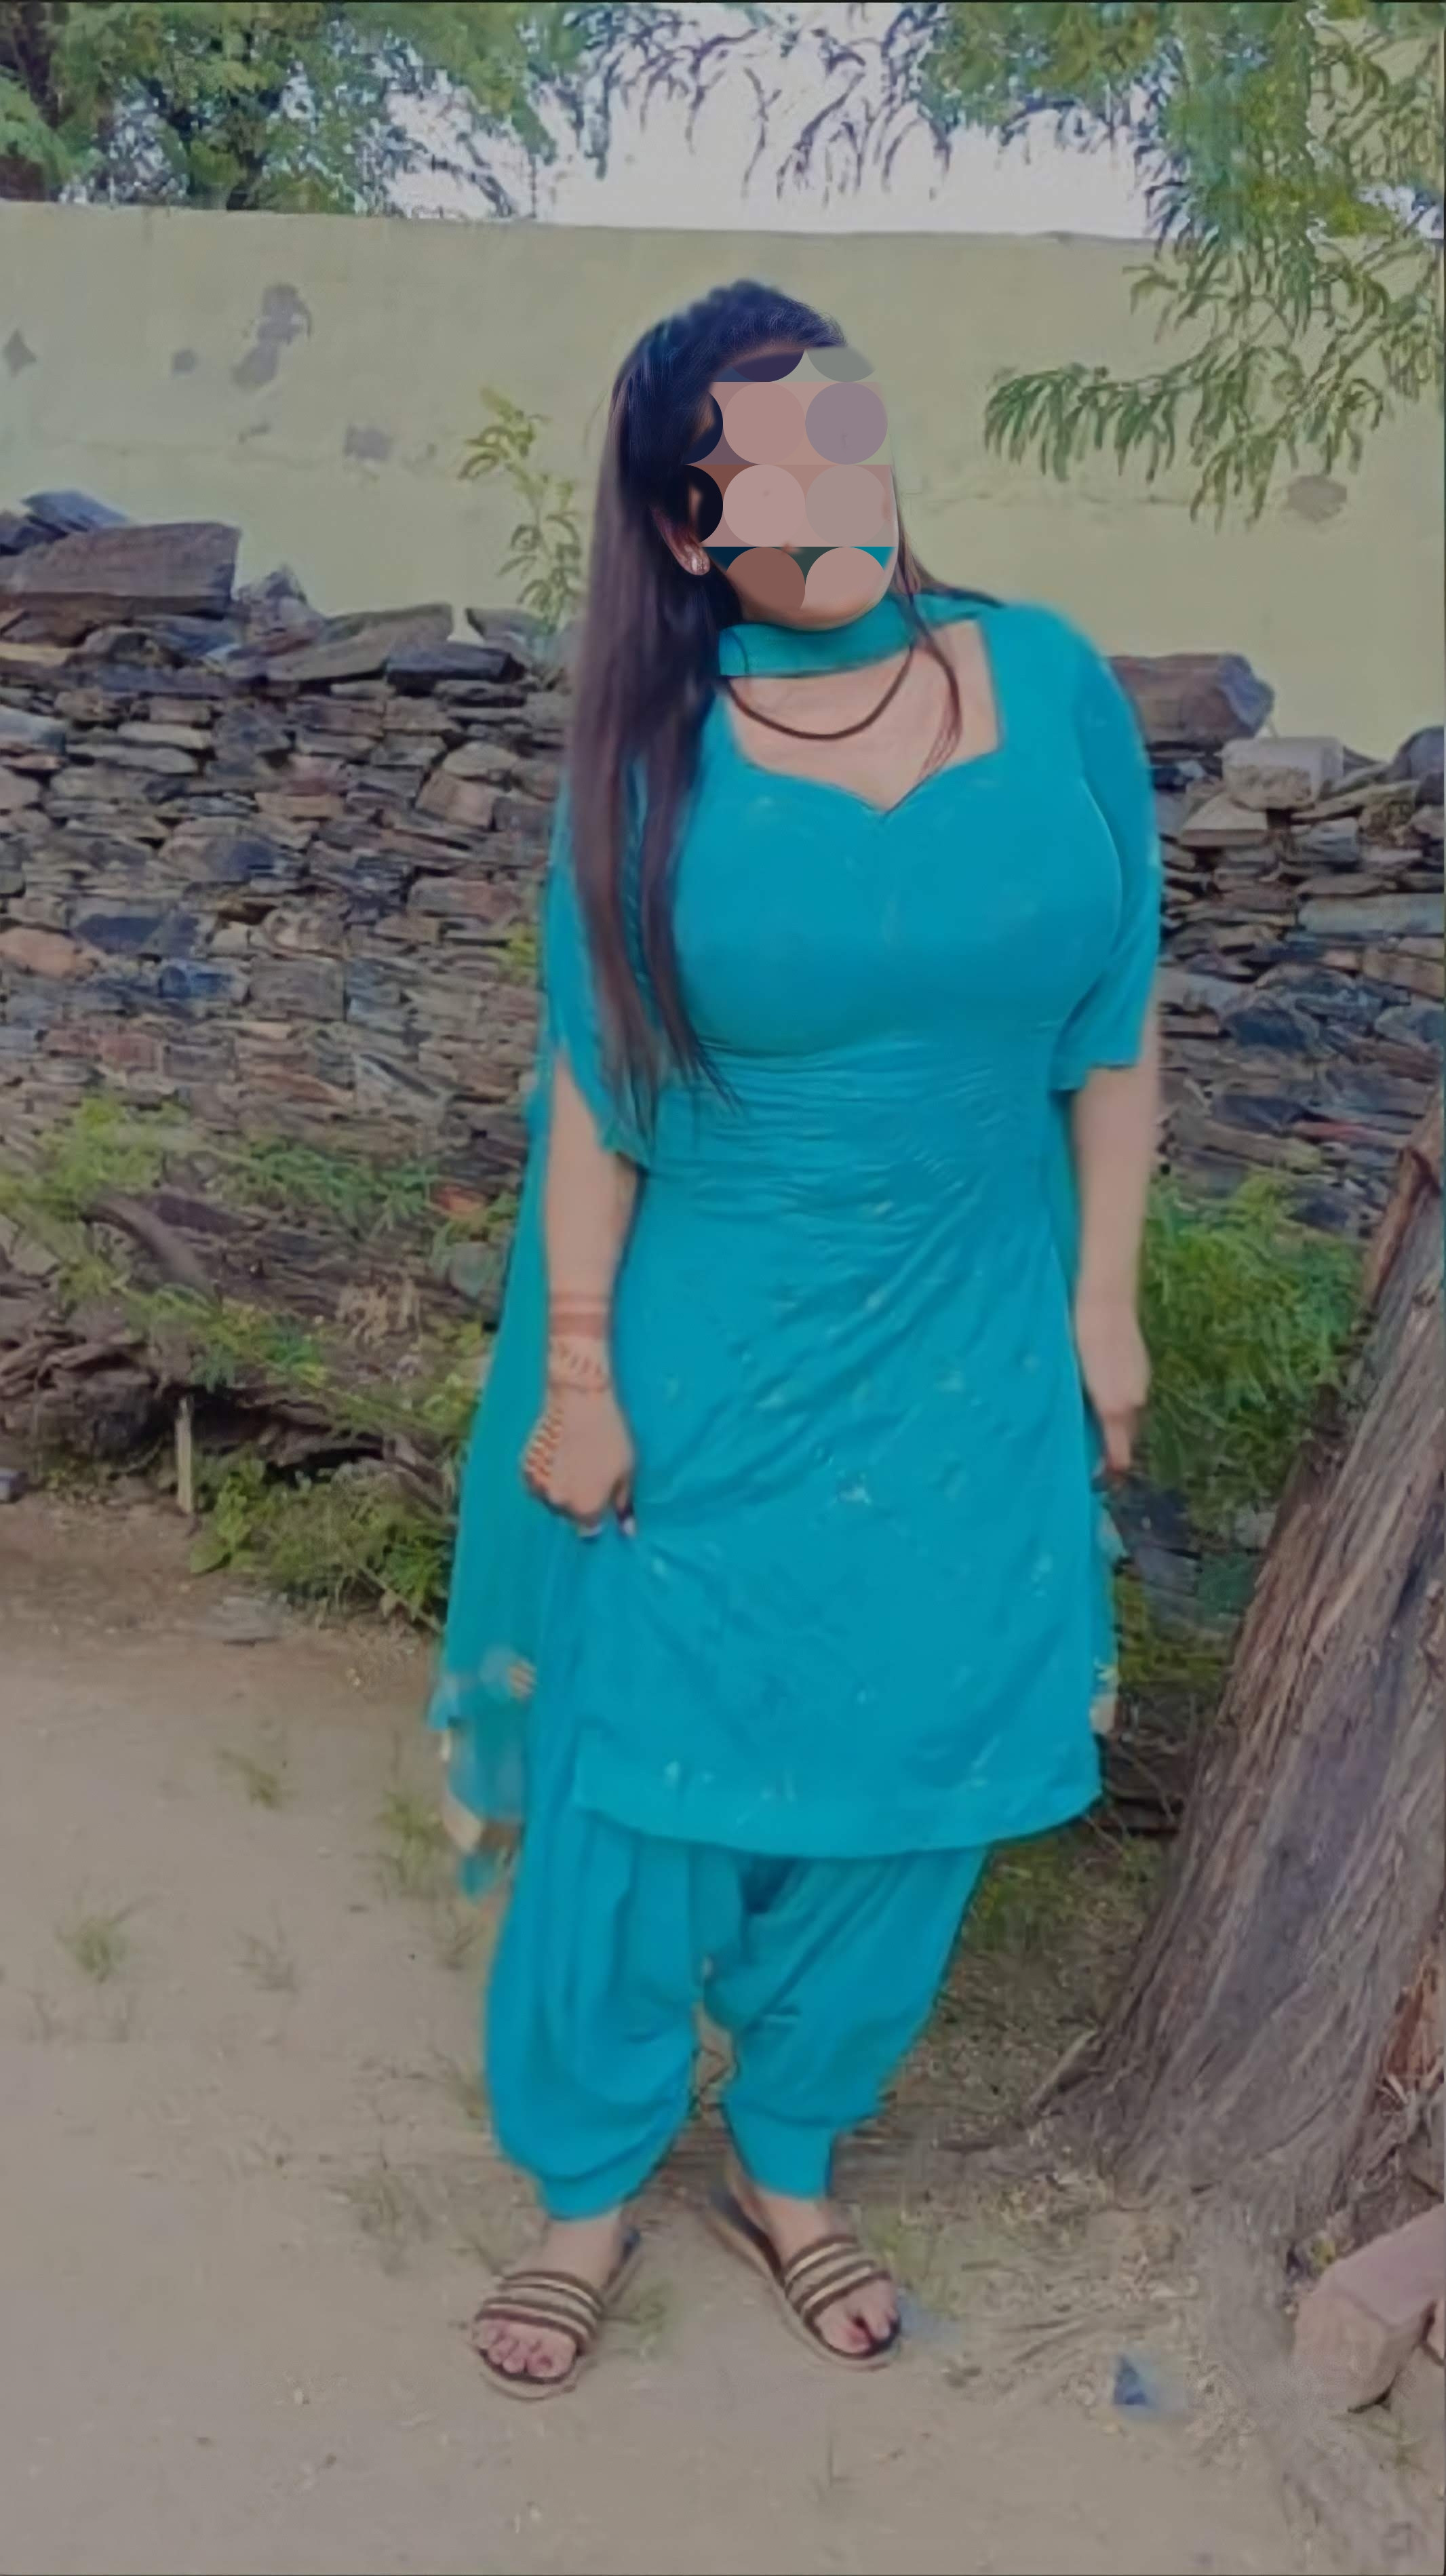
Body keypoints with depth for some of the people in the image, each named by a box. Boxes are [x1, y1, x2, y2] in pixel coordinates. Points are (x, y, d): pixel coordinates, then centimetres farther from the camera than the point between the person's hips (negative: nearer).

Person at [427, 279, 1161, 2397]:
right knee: (647, 1778, 9)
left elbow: (1112, 1032, 2)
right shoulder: (657, 754, -10)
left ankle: (788, 2165, 40)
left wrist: (1104, 1303, 2)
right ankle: (590, 2189, 34)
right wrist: (574, 1377, -6)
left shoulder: (1056, 687, -5)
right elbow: (595, 1087, -6)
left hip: (968, 1366, 3)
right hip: (703, 1369, -2)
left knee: (904, 1782, 14)